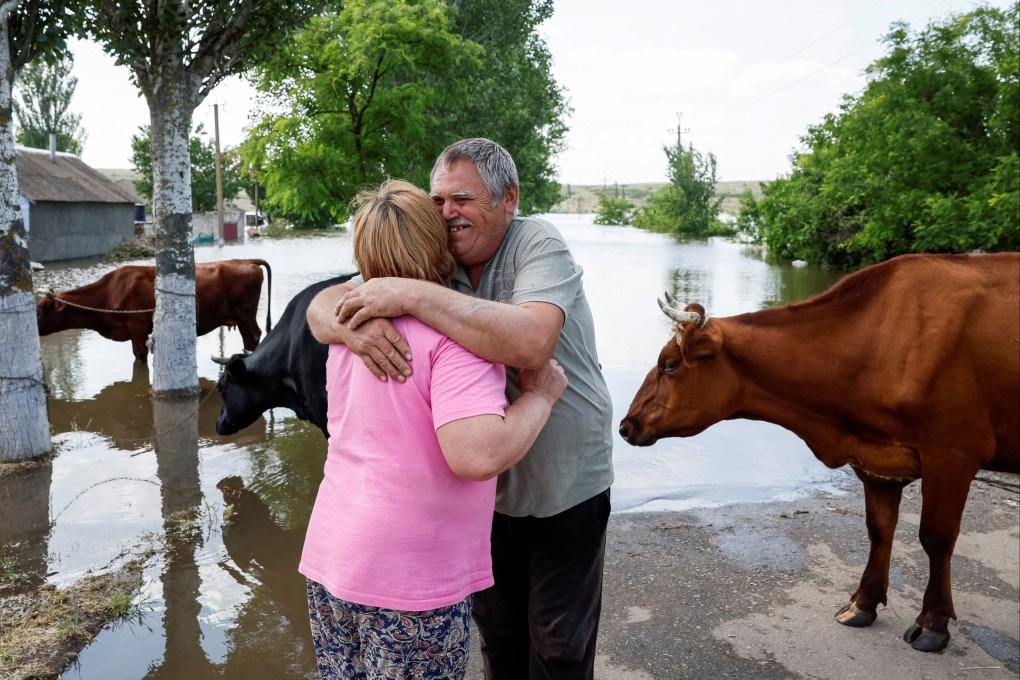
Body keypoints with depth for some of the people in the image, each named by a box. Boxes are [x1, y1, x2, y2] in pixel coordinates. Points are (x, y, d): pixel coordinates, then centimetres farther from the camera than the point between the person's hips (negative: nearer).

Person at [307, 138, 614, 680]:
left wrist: (411, 294, -39)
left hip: (565, 487, -4)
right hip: (487, 489, 4)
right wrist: (354, 326, -33)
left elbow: (530, 343, -40)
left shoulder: (539, 245, -20)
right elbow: (322, 306, -8)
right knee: (496, 635, 22)